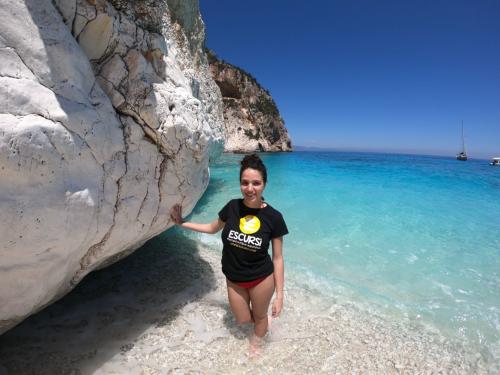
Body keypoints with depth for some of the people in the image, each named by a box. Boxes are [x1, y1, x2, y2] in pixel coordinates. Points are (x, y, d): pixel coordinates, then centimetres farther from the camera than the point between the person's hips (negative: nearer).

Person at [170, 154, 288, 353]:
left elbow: (277, 258, -13)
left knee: (259, 316, 23)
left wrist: (279, 294, -10)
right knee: (243, 319, 21)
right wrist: (182, 223, 5)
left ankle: (256, 342, 57)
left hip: (262, 279, -2)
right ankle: (264, 319, 55)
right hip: (234, 279, 3)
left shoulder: (273, 217, -21)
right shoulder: (232, 207, -14)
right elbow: (212, 228, 6)